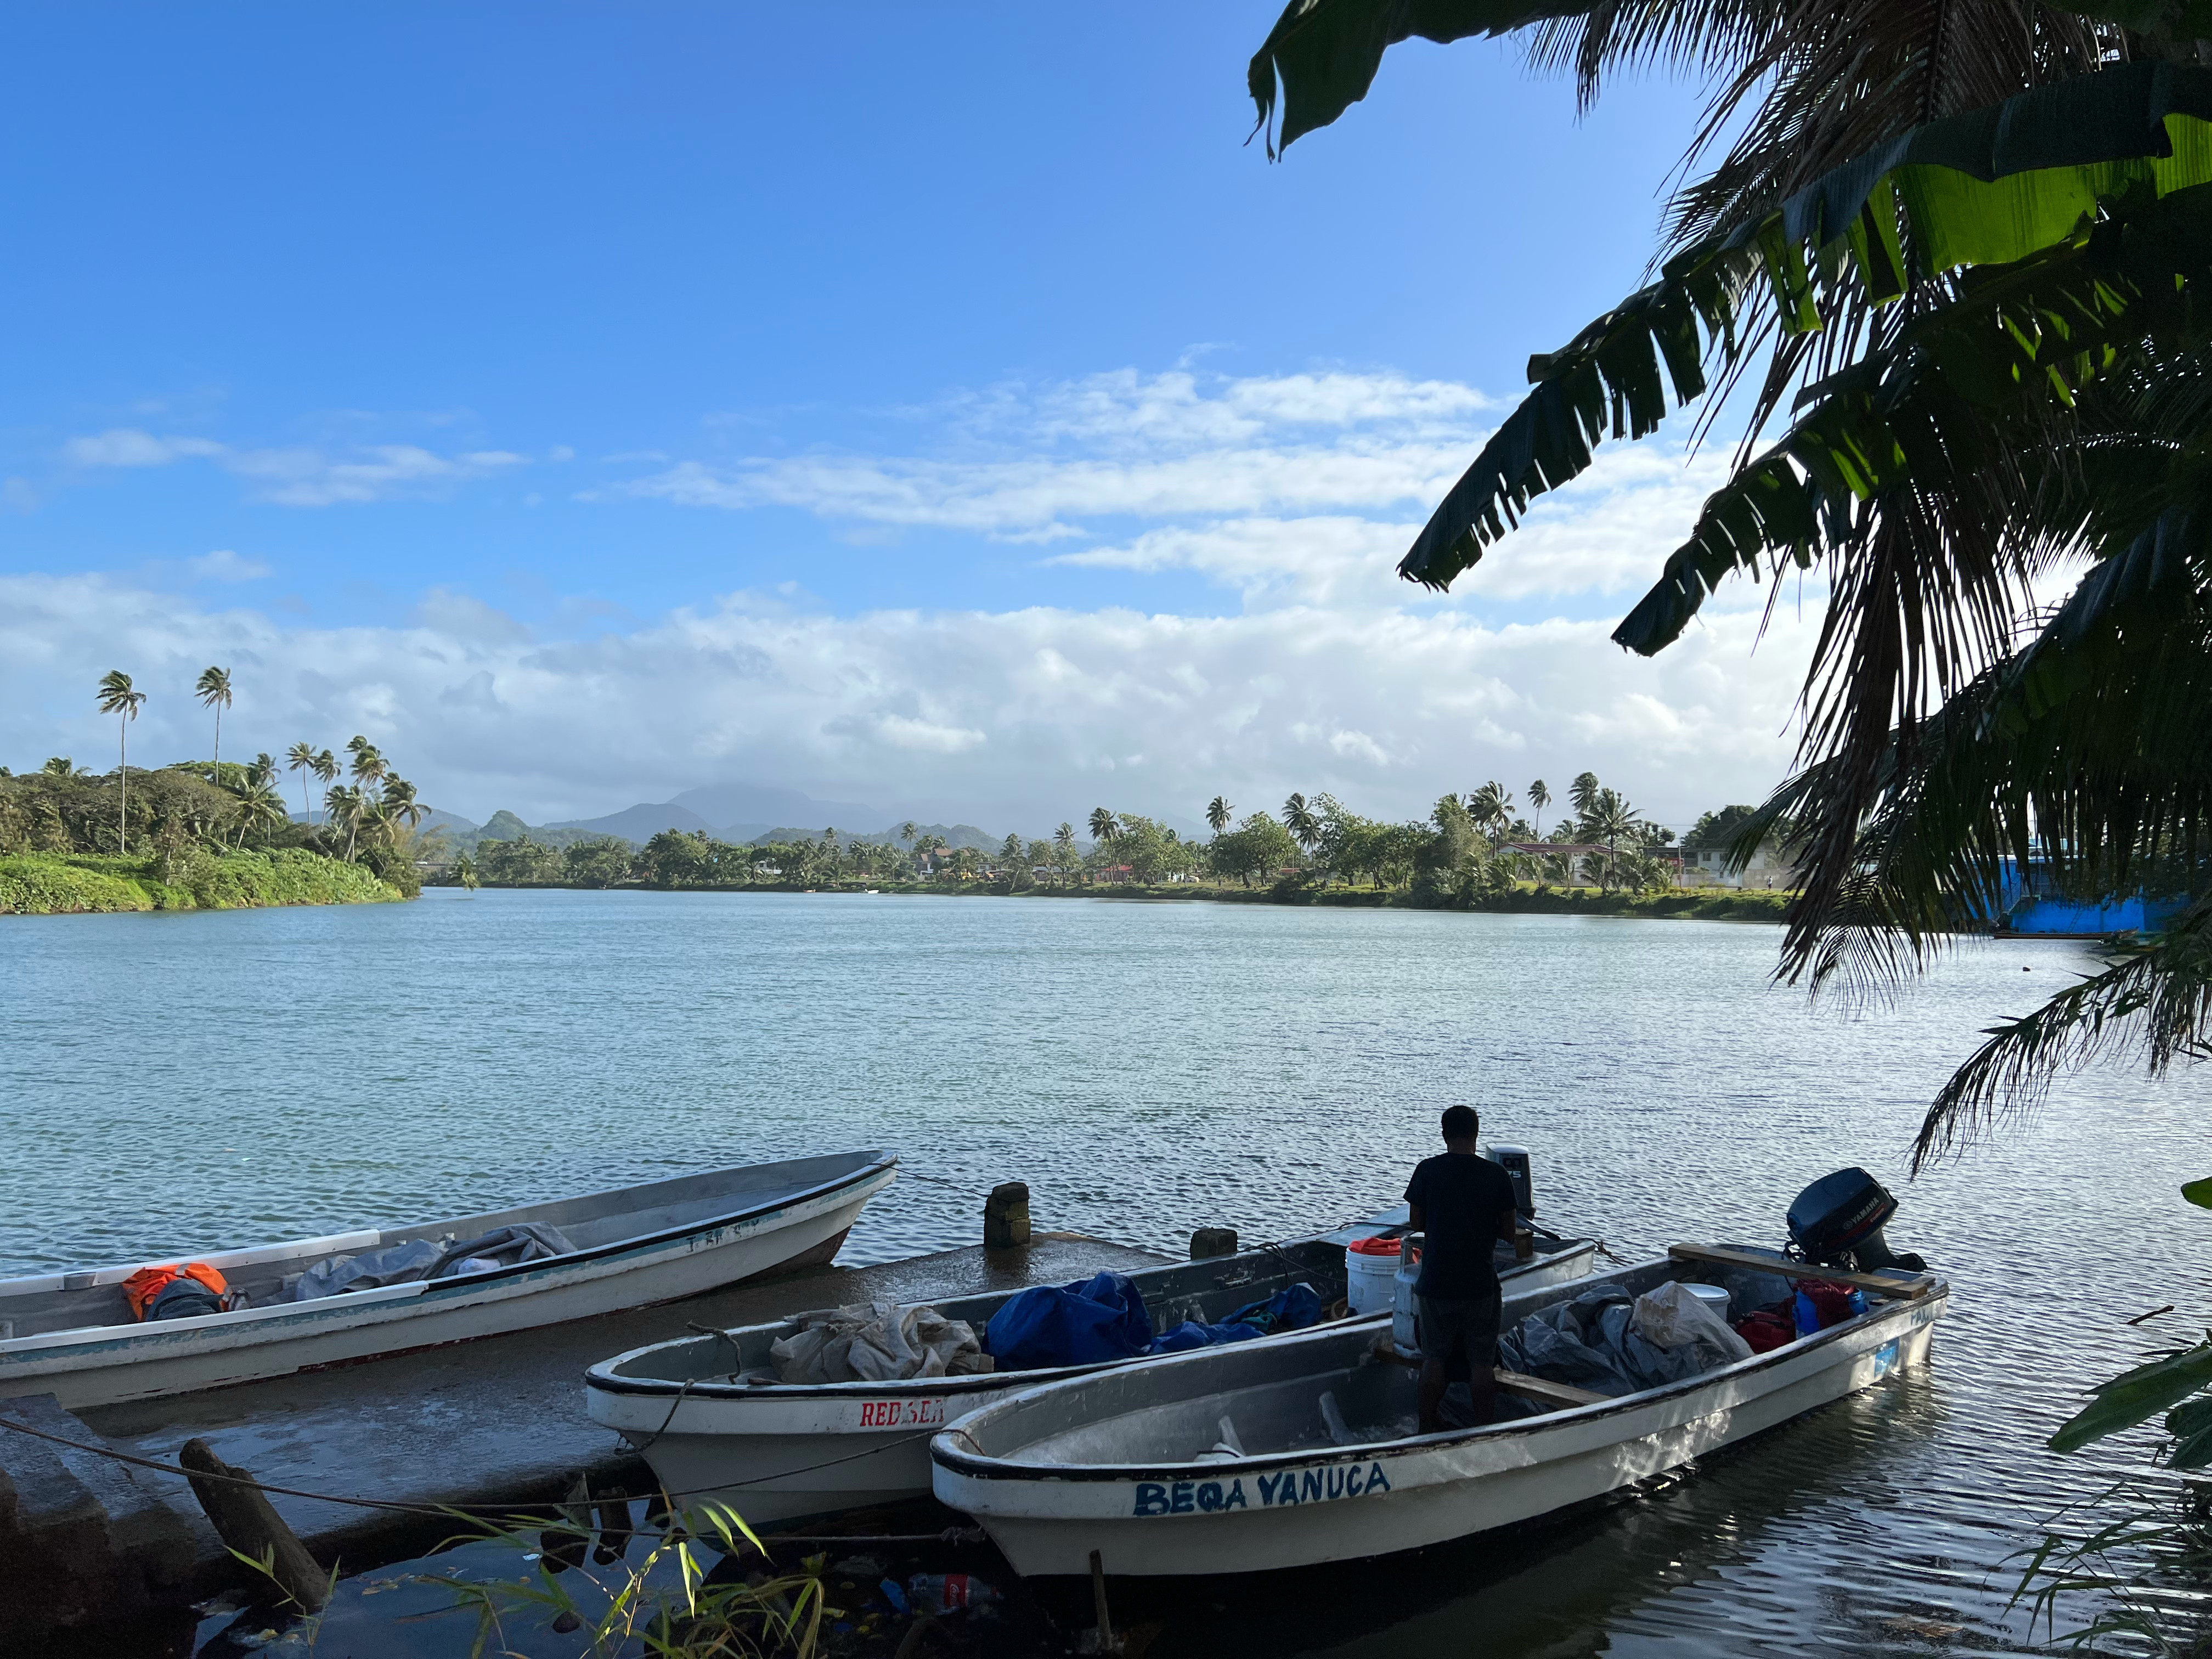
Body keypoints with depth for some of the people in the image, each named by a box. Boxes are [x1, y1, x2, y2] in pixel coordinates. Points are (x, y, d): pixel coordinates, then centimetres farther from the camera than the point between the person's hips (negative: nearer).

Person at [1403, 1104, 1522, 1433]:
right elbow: (1509, 1231, -1)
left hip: (1436, 1282, 1)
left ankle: (1429, 1429, 21)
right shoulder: (1496, 1175, -7)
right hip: (1480, 1283, -1)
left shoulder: (1427, 1171, -7)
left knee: (1434, 1358, 13)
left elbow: (1416, 1223, 1)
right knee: (1482, 1362, 9)